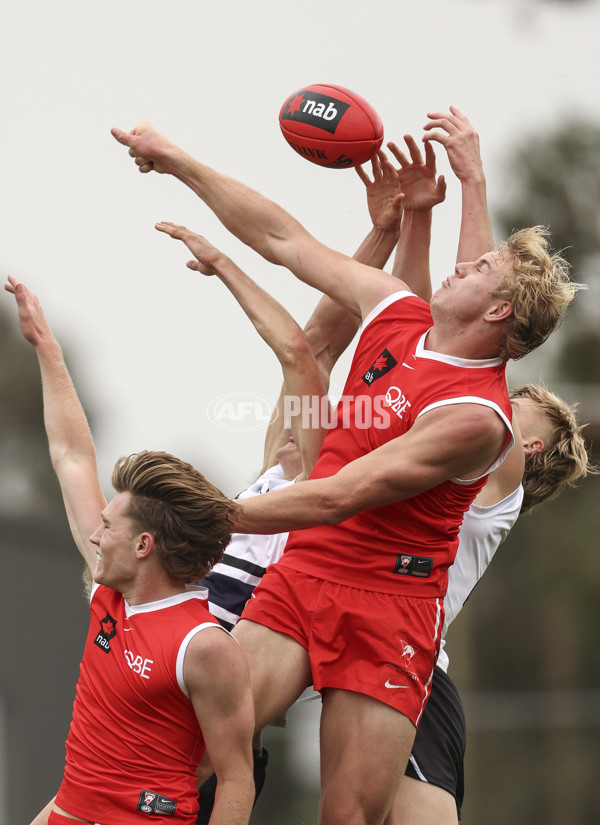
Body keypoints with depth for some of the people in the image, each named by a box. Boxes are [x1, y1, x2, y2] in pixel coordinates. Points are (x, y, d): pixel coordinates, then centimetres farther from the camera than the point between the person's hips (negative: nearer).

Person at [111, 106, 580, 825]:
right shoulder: (398, 315, 7)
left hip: (386, 610, -6)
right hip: (297, 578, 6)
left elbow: (335, 499, -19)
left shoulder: (475, 415, -16)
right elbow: (283, 239, 15)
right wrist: (177, 161, 17)